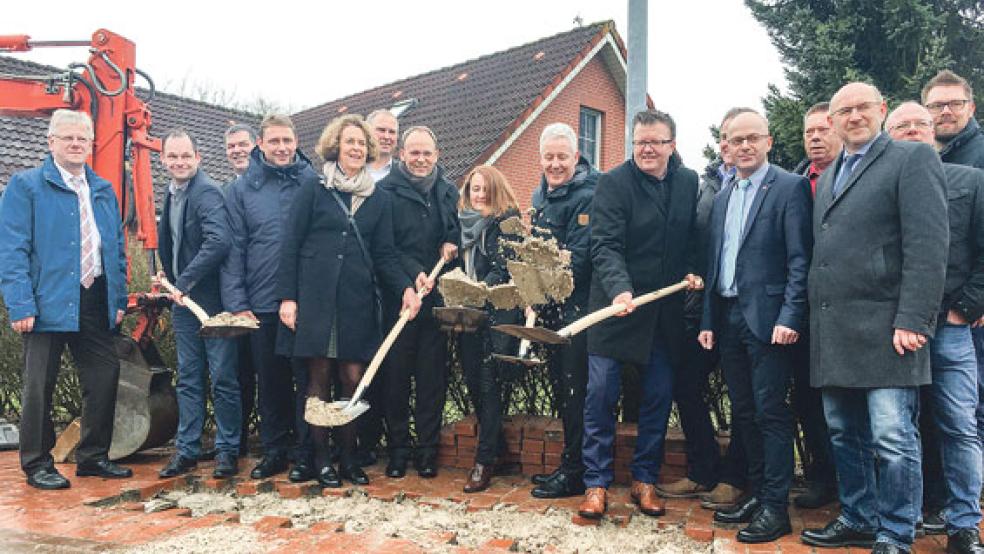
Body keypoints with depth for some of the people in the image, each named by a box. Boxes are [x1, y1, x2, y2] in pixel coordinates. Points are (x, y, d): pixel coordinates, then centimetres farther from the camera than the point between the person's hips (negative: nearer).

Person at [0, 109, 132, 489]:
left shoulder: (104, 190, 14)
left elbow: (117, 249, 16)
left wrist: (119, 298, 8)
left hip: (96, 302, 5)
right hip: (48, 303, -5)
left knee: (104, 379, 8)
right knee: (39, 386, 4)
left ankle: (93, 456, 23)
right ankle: (37, 464, 18)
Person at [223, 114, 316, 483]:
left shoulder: (314, 183, 2)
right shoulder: (242, 189, 5)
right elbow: (234, 249, 2)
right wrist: (236, 303, -5)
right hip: (261, 303, 2)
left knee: (306, 380, 4)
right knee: (270, 381, 12)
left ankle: (306, 452, 16)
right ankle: (275, 450, 26)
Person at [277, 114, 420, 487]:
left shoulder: (379, 199, 12)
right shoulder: (313, 191, 4)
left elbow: (384, 254, 8)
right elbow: (291, 245, 1)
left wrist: (406, 288, -9)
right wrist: (287, 296, -6)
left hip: (358, 302, 2)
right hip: (315, 298, -2)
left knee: (354, 378, 2)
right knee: (319, 377, 3)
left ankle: (349, 457, 17)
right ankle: (322, 459, 16)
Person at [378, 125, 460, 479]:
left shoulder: (448, 192, 13)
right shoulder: (387, 191, -1)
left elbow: (457, 232, 24)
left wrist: (452, 244, 1)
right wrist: (413, 274, -19)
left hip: (437, 297, 3)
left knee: (432, 374, 6)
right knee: (397, 374, 3)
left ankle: (428, 450, 16)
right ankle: (397, 450, 16)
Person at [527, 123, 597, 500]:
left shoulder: (586, 196, -13)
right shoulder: (540, 194, 14)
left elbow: (578, 257, -20)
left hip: (576, 306, -9)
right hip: (549, 307, 9)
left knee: (574, 388, -4)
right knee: (559, 383, 15)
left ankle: (574, 474, 8)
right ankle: (568, 464, 28)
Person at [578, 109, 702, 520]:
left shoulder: (689, 183, 6)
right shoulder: (614, 183, -8)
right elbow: (605, 245, -17)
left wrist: (692, 271, -1)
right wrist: (620, 289, -31)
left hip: (664, 312, 4)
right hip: (616, 307, -4)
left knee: (659, 397, 8)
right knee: (601, 393, -2)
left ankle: (645, 480, 23)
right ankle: (596, 483, 10)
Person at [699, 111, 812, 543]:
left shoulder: (790, 187, -3)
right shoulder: (722, 197, 16)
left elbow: (800, 259, -10)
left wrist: (790, 317, -18)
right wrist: (708, 321, 12)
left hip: (766, 319, -6)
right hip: (728, 318, 7)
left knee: (770, 412, -2)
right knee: (743, 413, 12)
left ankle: (775, 507, 7)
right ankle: (755, 493, 24)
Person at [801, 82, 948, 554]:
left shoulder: (913, 159, -2)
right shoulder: (827, 177, 20)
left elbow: (927, 246, -11)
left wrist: (913, 320, -19)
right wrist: (814, 318, 12)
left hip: (884, 330, -7)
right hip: (832, 333, 7)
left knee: (893, 440, -3)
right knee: (845, 436, 15)